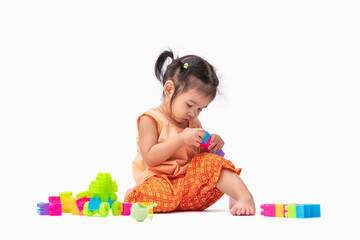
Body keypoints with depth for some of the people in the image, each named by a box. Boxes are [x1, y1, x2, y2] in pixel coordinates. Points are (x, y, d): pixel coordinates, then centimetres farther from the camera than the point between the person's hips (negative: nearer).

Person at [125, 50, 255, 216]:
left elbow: (201, 154, 24)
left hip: (189, 182, 5)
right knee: (160, 196, -36)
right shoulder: (150, 119, -6)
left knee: (213, 162, -18)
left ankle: (245, 197, -24)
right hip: (159, 180, -5)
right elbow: (149, 158, -17)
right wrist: (181, 139, -21)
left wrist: (212, 145, 0)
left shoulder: (194, 123, 15)